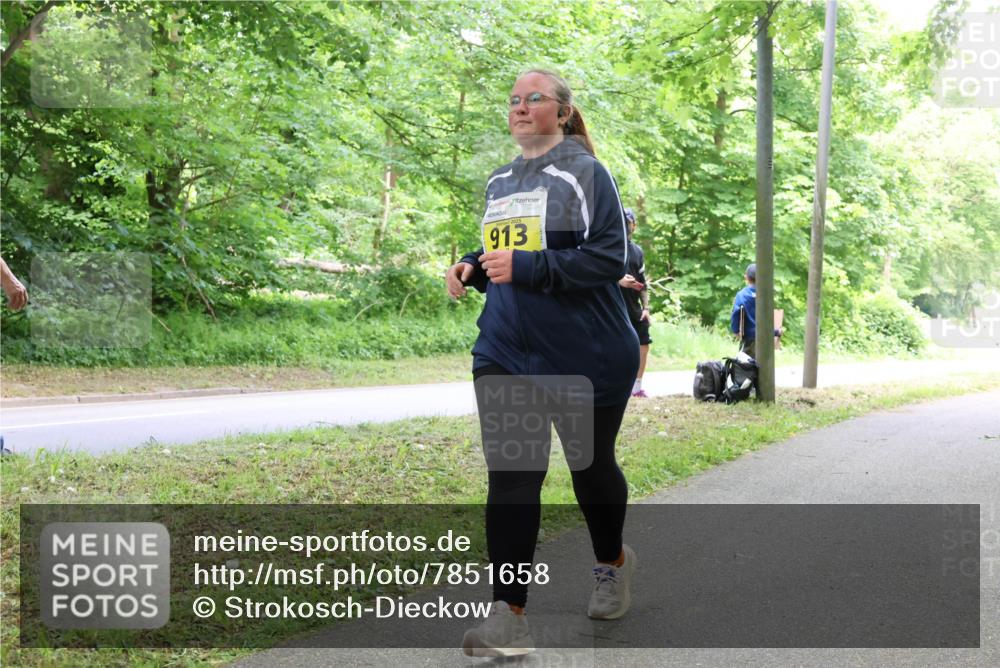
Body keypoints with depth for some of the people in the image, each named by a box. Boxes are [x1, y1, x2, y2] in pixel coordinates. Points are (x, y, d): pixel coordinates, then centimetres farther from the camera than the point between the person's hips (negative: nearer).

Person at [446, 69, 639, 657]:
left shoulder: (584, 173, -8)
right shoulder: (500, 182, 12)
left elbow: (610, 257, -17)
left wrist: (525, 266, -25)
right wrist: (473, 267, 1)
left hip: (586, 355, -5)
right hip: (506, 352, 5)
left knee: (591, 464, 13)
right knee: (510, 476, -6)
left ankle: (613, 562, 42)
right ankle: (509, 617, -6)